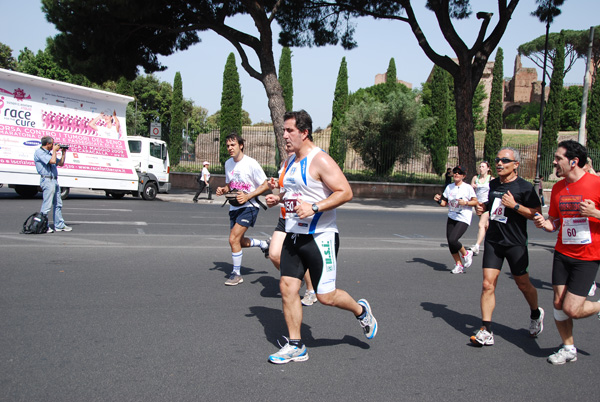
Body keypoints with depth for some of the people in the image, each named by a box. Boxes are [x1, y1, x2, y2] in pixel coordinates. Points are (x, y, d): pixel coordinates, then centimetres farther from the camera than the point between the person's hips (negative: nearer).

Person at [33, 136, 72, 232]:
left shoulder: (49, 153, 19)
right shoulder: (39, 152, -8)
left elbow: (61, 163, 24)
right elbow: (52, 161, -20)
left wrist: (64, 152, 16)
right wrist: (55, 150, -6)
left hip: (54, 180, 9)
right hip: (47, 180, -9)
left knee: (58, 204, 11)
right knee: (47, 205, -8)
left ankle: (59, 225, 17)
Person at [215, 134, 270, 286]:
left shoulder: (251, 163, -13)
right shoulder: (228, 163, 8)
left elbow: (265, 185, -11)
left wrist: (247, 196, -21)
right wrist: (223, 190, -1)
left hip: (248, 206, -8)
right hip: (234, 207, 8)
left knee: (233, 239, -17)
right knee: (239, 241, 12)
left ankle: (236, 273, 0)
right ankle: (264, 244, 39)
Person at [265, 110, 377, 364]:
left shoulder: (320, 160, -15)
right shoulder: (291, 161, 12)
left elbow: (345, 192, -20)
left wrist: (314, 207, -27)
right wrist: (278, 198, 8)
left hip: (320, 237, -8)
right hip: (293, 235, 8)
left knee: (325, 296, -2)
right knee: (287, 287, 3)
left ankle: (361, 310, 29)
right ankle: (295, 347, 15)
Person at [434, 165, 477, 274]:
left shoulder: (468, 187, -6)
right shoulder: (449, 187, 8)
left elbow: (475, 202, -3)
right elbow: (444, 203, 12)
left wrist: (465, 202, -19)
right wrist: (438, 200, -7)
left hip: (463, 219, -6)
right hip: (451, 218, 6)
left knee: (453, 239, -19)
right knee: (450, 241, 3)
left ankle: (466, 254, 10)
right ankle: (459, 265, 19)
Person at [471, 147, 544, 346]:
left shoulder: (525, 187, -9)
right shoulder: (493, 184, 8)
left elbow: (537, 213, -10)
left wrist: (515, 205, -21)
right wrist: (483, 207, 6)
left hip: (515, 243, -4)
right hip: (493, 241, 4)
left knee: (523, 285, 11)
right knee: (488, 285, -5)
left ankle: (536, 314, 42)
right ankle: (486, 332, -2)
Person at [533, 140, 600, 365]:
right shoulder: (558, 188, 5)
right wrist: (544, 223, -7)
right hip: (562, 253, 6)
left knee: (571, 310, -9)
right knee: (558, 304, 6)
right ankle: (569, 349, 26)